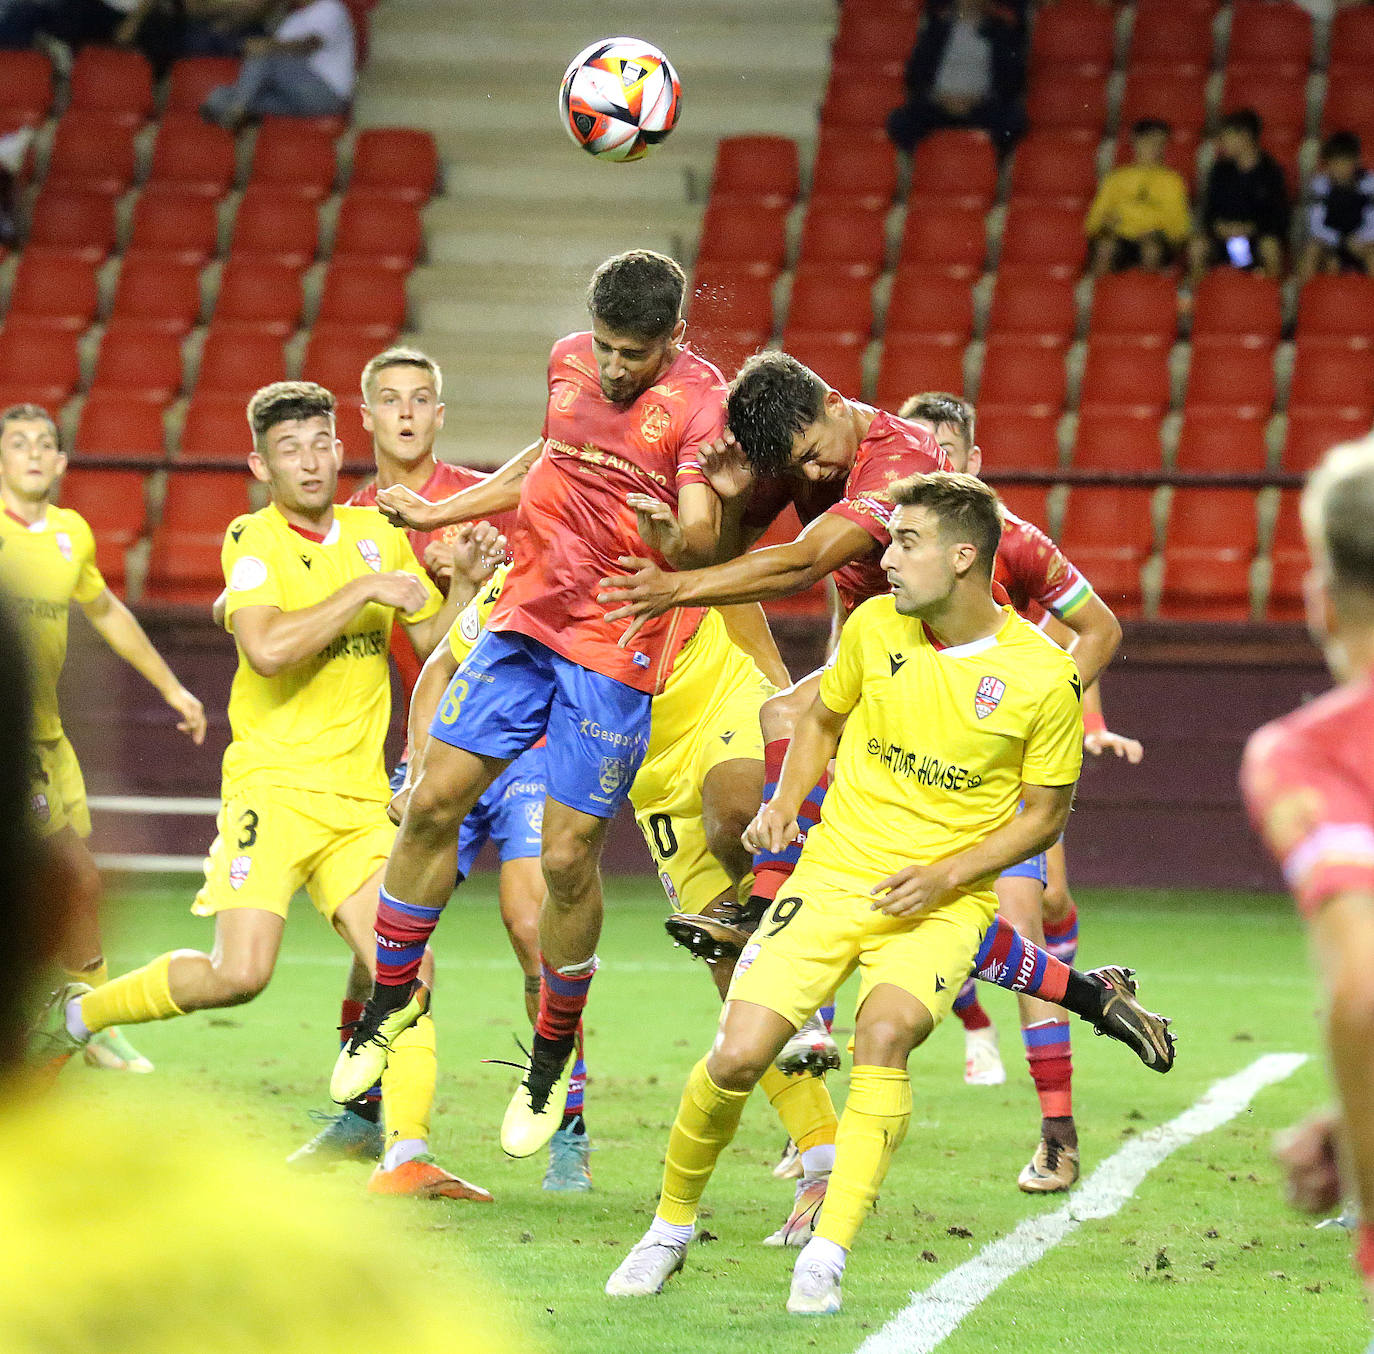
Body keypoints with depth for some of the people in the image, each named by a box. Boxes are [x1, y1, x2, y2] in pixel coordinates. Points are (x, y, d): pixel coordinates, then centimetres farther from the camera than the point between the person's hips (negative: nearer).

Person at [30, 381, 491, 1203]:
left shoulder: (379, 535, 10)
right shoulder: (252, 541, -5)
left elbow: (437, 643, 18)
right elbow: (268, 648, -22)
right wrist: (364, 590, -18)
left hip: (360, 797, 5)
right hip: (272, 786, -5)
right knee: (240, 973, -16)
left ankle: (405, 1157, -12)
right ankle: (77, 1015, 7)